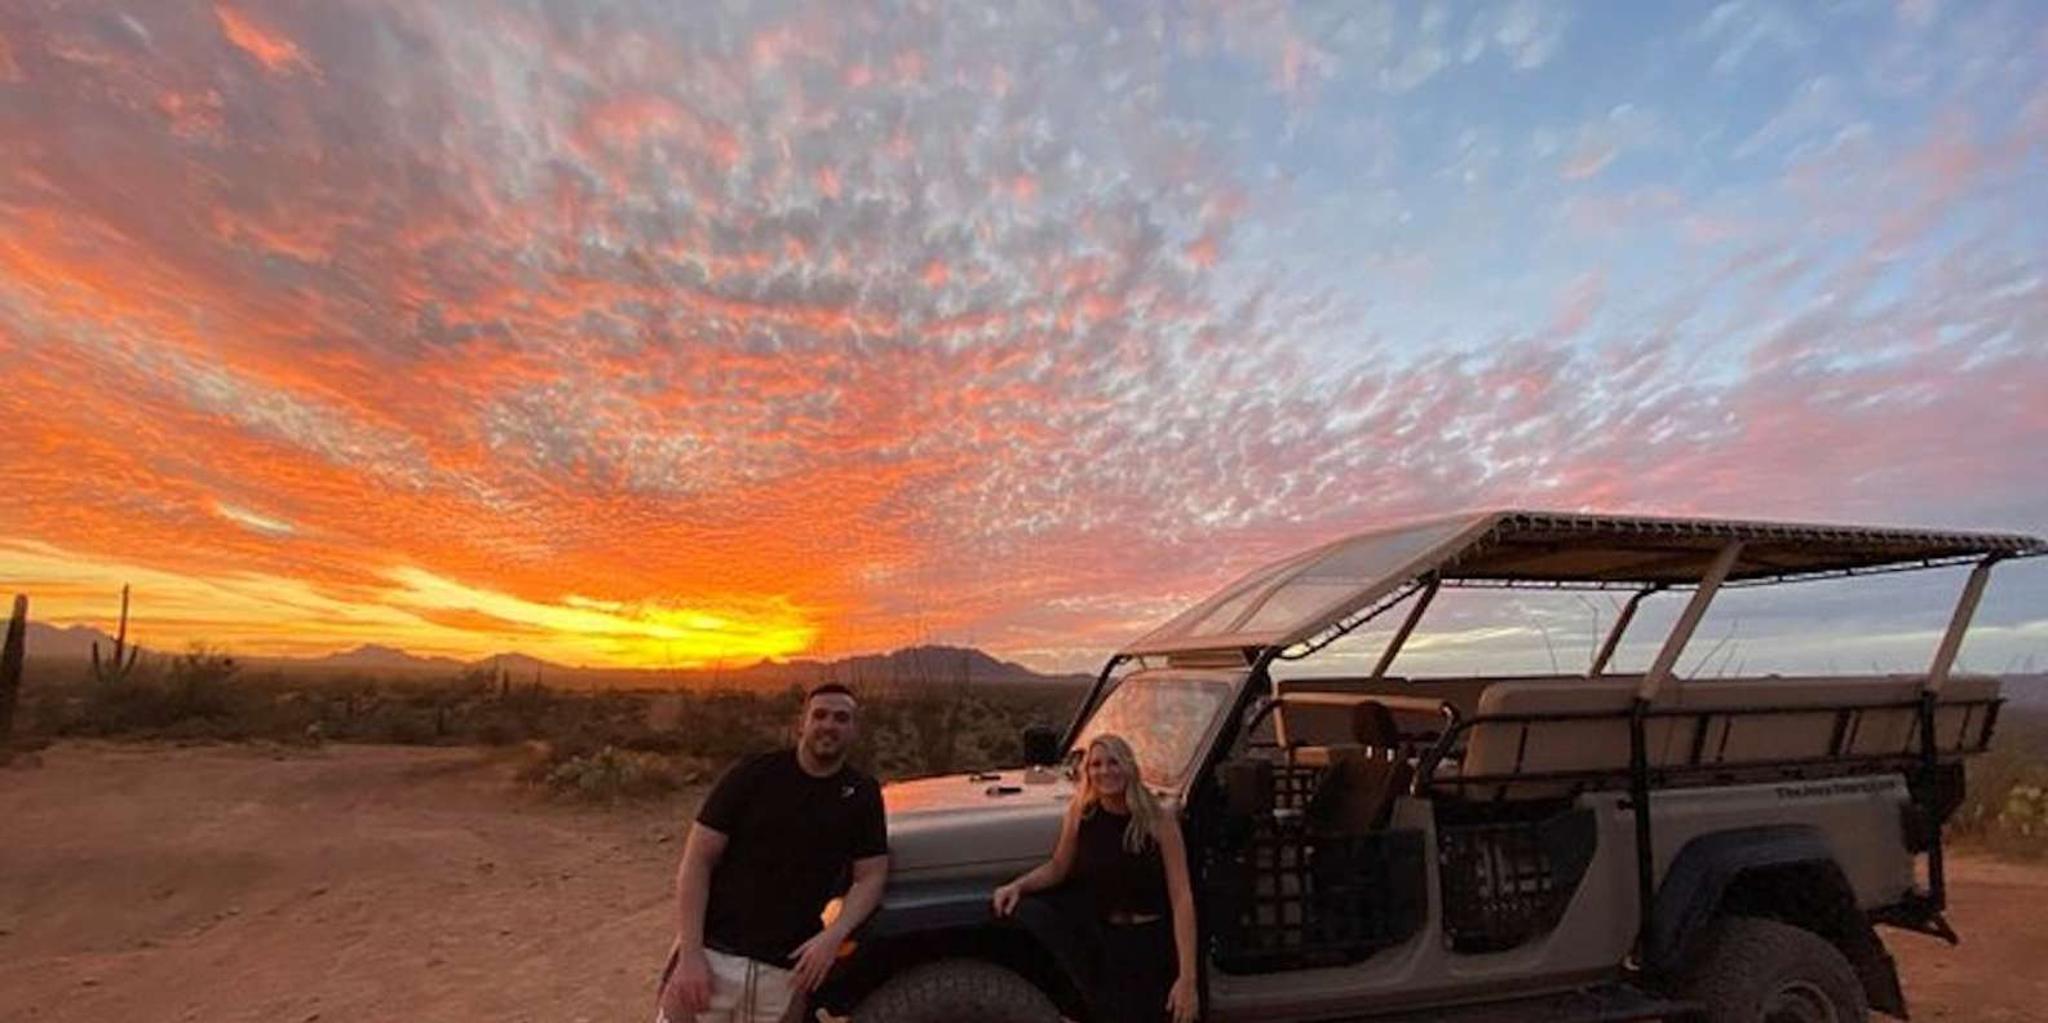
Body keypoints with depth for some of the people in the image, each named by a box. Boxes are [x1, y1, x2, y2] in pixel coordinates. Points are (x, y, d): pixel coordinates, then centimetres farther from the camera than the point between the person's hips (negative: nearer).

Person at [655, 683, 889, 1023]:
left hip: (786, 971, 2)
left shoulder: (862, 795, 2)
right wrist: (690, 954, -14)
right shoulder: (753, 775, -5)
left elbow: (870, 876, 2)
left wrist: (834, 935, -15)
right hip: (713, 954, -2)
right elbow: (697, 861, -6)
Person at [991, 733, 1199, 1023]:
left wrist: (1187, 978, -18)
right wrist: (1018, 886, -9)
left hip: (1156, 946, -2)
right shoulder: (1080, 814, -6)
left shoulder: (1159, 819, -13)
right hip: (1105, 947, 2)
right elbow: (1058, 867, 9)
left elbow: (1181, 898, -14)